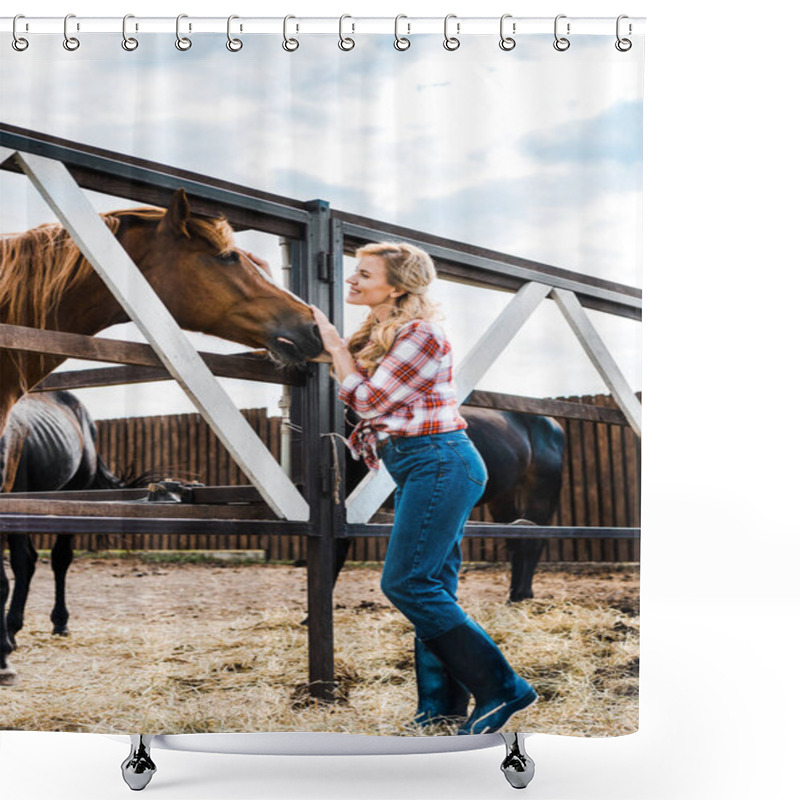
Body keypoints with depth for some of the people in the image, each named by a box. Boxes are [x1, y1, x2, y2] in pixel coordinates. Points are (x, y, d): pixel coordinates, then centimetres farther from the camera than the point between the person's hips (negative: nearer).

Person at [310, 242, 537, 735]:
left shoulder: (420, 334, -14)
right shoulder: (381, 332, 16)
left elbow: (367, 400, -15)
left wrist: (335, 346, -3)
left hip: (439, 462, -10)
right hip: (417, 468, 10)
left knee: (406, 583, -11)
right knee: (432, 587, 10)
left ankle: (502, 689, -8)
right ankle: (443, 701, 16)